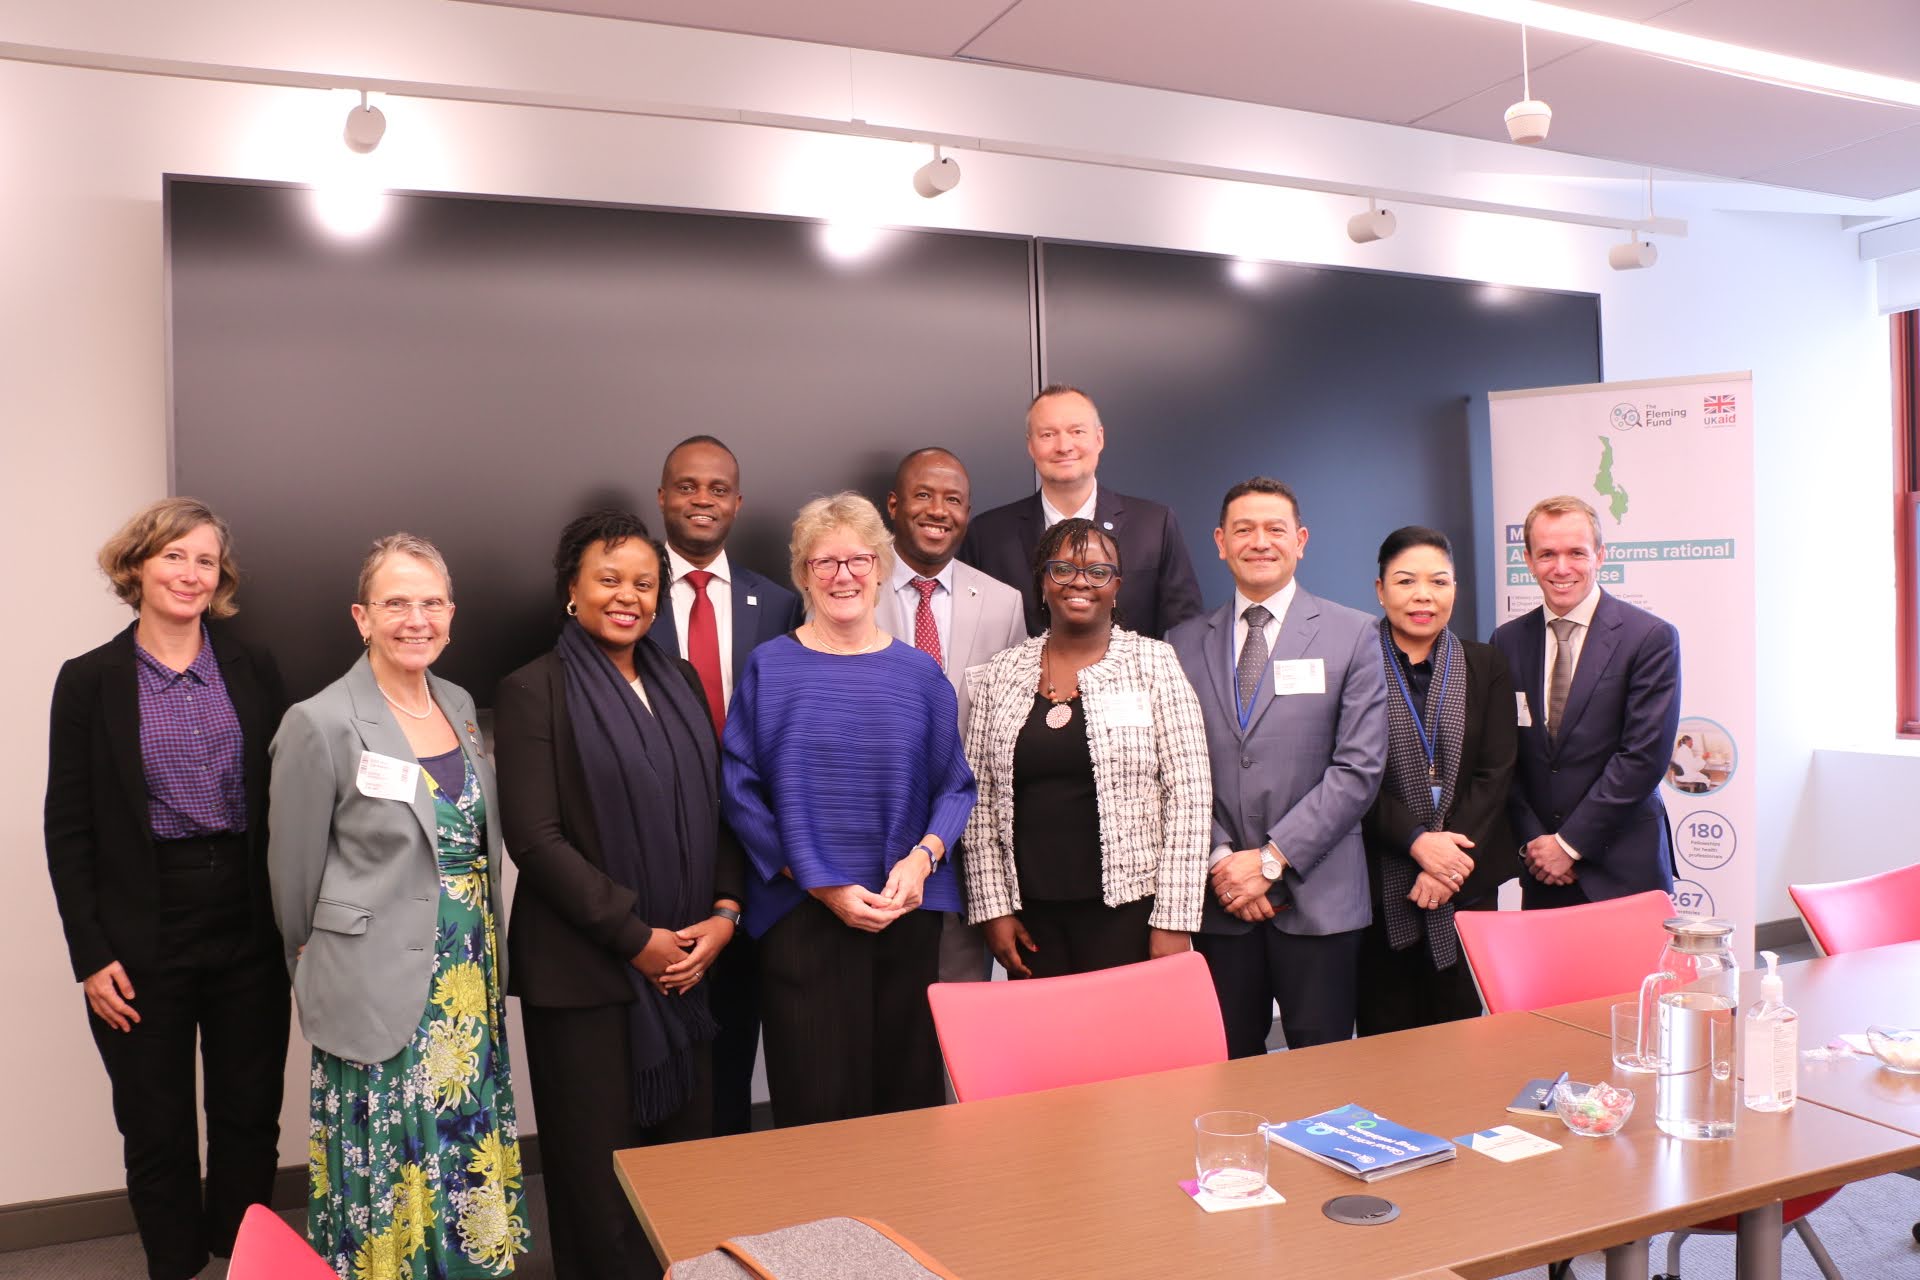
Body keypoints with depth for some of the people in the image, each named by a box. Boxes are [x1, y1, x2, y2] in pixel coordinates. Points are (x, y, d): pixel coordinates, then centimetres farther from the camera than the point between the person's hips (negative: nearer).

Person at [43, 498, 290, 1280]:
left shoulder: (254, 671, 3)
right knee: (158, 1128, 10)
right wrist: (90, 953, -6)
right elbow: (68, 827, -1)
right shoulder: (90, 681, -1)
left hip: (249, 928, 2)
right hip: (143, 938, -1)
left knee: (250, 1115, 11)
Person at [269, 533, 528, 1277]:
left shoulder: (460, 706, 6)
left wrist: (483, 958, 13)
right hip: (379, 994, -5)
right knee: (390, 1181, 6)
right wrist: (323, 974, 8)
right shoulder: (321, 724, -12)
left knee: (466, 1162, 14)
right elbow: (295, 877, -3)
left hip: (469, 988, 6)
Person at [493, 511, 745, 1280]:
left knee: (688, 1148, 10)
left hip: (685, 959, 5)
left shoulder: (680, 681, 10)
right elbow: (535, 839, -12)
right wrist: (636, 936, -13)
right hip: (584, 968, -5)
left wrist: (723, 913, -3)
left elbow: (716, 808, 12)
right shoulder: (534, 691, -6)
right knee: (601, 1169, 6)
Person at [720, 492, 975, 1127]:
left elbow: (956, 785, 9)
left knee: (909, 1093, 9)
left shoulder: (918, 672, 7)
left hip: (908, 911, 2)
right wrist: (820, 885, -10)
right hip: (802, 914, -2)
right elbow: (740, 790, -3)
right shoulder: (769, 668, 1)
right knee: (817, 1104, 2)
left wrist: (923, 857, -10)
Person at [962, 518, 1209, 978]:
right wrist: (993, 908, 1)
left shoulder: (1153, 664, -2)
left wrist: (1174, 921, -9)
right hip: (1031, 914, 3)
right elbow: (980, 800, 7)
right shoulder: (1001, 674, 6)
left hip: (1126, 910, -2)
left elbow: (1189, 796, -5)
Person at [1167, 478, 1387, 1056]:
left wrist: (1272, 858, -10)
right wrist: (1219, 860, -7)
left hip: (1317, 896, -1)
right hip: (1217, 900, 2)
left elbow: (1359, 767, -4)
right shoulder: (1183, 644, 9)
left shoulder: (1352, 634, 3)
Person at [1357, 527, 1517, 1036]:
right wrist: (1417, 841, -16)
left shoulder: (1486, 666, 8)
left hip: (1468, 882, 2)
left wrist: (1454, 861, -10)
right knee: (1386, 1040, 5)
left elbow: (1496, 772, 0)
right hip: (1379, 885, -2)